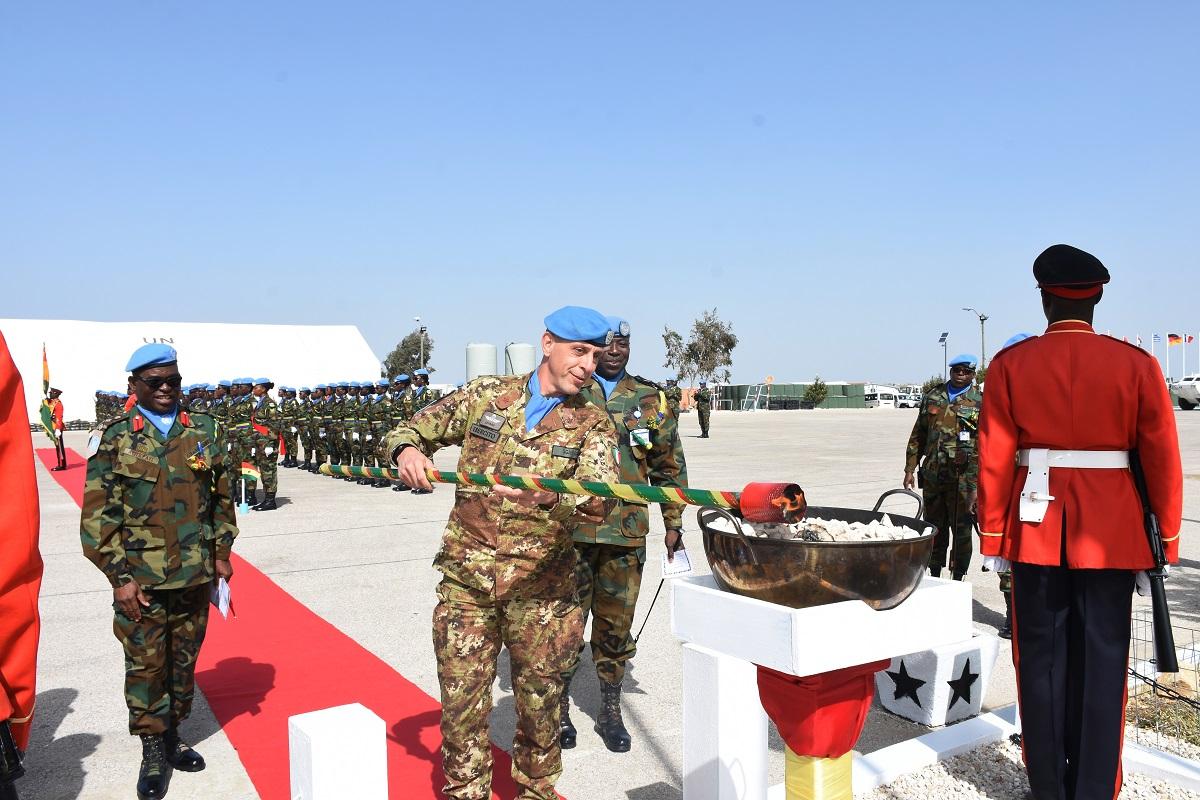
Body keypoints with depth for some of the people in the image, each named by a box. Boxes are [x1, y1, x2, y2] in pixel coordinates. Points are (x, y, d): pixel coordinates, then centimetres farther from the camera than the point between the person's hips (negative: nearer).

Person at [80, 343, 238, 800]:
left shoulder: (203, 432, 5)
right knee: (145, 664, 5)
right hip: (140, 578, -3)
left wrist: (221, 552, 6)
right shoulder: (116, 438, -3)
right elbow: (97, 514, -5)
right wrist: (120, 577, -9)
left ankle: (172, 735, 32)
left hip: (195, 574, 3)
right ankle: (153, 750, 22)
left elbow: (221, 497, 12)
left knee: (185, 659, 13)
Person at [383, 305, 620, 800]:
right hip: (466, 580, 1)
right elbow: (409, 431, 9)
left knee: (539, 702, 13)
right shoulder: (485, 395, 3)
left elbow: (598, 502, -17)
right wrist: (407, 450, -15)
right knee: (462, 702, 7)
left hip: (540, 588, 0)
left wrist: (543, 494, -36)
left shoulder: (592, 423, -1)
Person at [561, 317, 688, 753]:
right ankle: (559, 708, 22)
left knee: (616, 624, 10)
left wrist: (673, 524, 10)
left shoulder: (651, 401, 9)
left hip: (627, 534, 2)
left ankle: (610, 711, 26)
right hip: (570, 528, -2)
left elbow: (670, 467, 14)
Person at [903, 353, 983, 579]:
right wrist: (910, 469, 10)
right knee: (935, 529, 14)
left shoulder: (981, 401, 1)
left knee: (961, 530, 2)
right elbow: (918, 436, 15)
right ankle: (934, 575, 27)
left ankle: (957, 581, 14)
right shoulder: (932, 397, 12)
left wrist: (979, 481, -11)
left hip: (963, 477, -4)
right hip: (933, 476, 4)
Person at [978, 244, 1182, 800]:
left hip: (1036, 531, 0)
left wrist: (993, 540, 3)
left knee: (1042, 660, 10)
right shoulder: (1136, 365, -3)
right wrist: (1166, 543, 8)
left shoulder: (1010, 364, -4)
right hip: (1111, 534, 0)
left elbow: (994, 461, -5)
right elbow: (1163, 462, -2)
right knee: (1100, 662, 9)